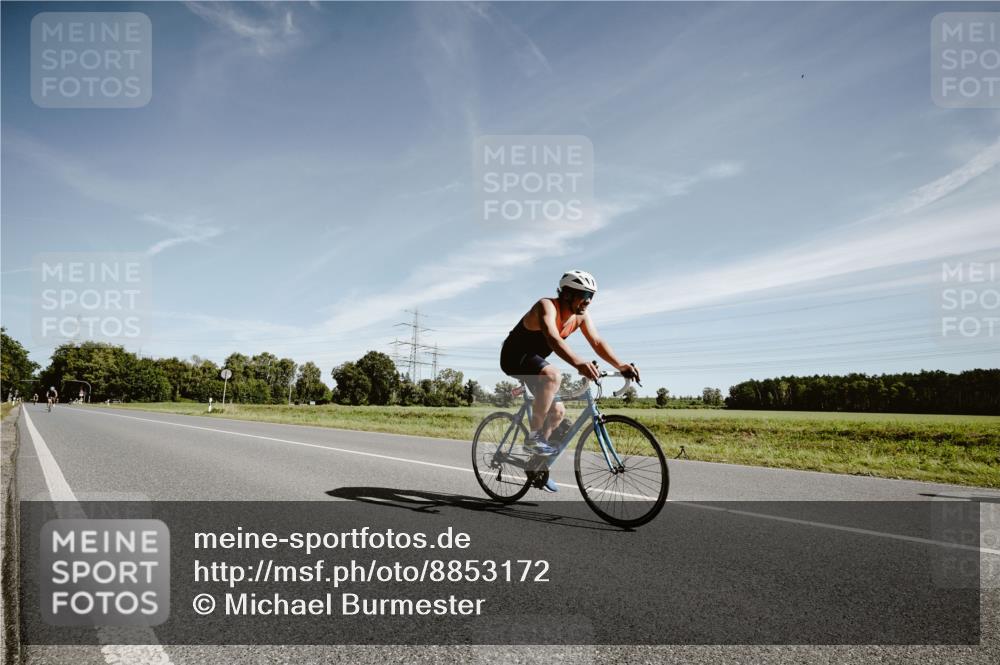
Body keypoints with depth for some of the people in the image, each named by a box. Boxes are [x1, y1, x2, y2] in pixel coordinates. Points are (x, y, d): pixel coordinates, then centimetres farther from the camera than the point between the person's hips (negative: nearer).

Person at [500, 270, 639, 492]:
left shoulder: (581, 316, -4)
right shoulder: (547, 306, -28)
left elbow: (598, 342, -13)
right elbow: (553, 339, -45)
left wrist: (621, 365, -30)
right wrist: (578, 363, -61)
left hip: (534, 359, 8)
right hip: (515, 356, -8)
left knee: (557, 411, 3)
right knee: (553, 376, -35)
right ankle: (534, 435, -25)